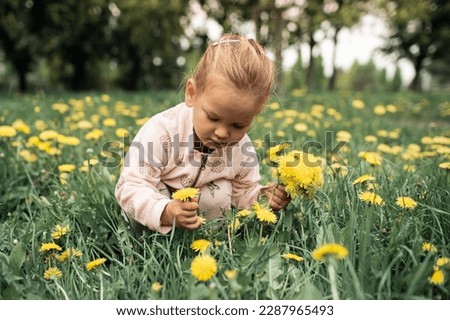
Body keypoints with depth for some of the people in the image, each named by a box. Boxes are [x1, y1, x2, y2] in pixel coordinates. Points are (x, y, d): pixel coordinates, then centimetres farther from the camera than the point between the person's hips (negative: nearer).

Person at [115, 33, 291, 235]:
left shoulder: (243, 150, -21)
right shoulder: (163, 130, -35)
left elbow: (244, 193, -5)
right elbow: (130, 187, -36)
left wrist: (263, 198, -28)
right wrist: (165, 212, -54)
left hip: (206, 207, 3)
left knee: (221, 195, -23)